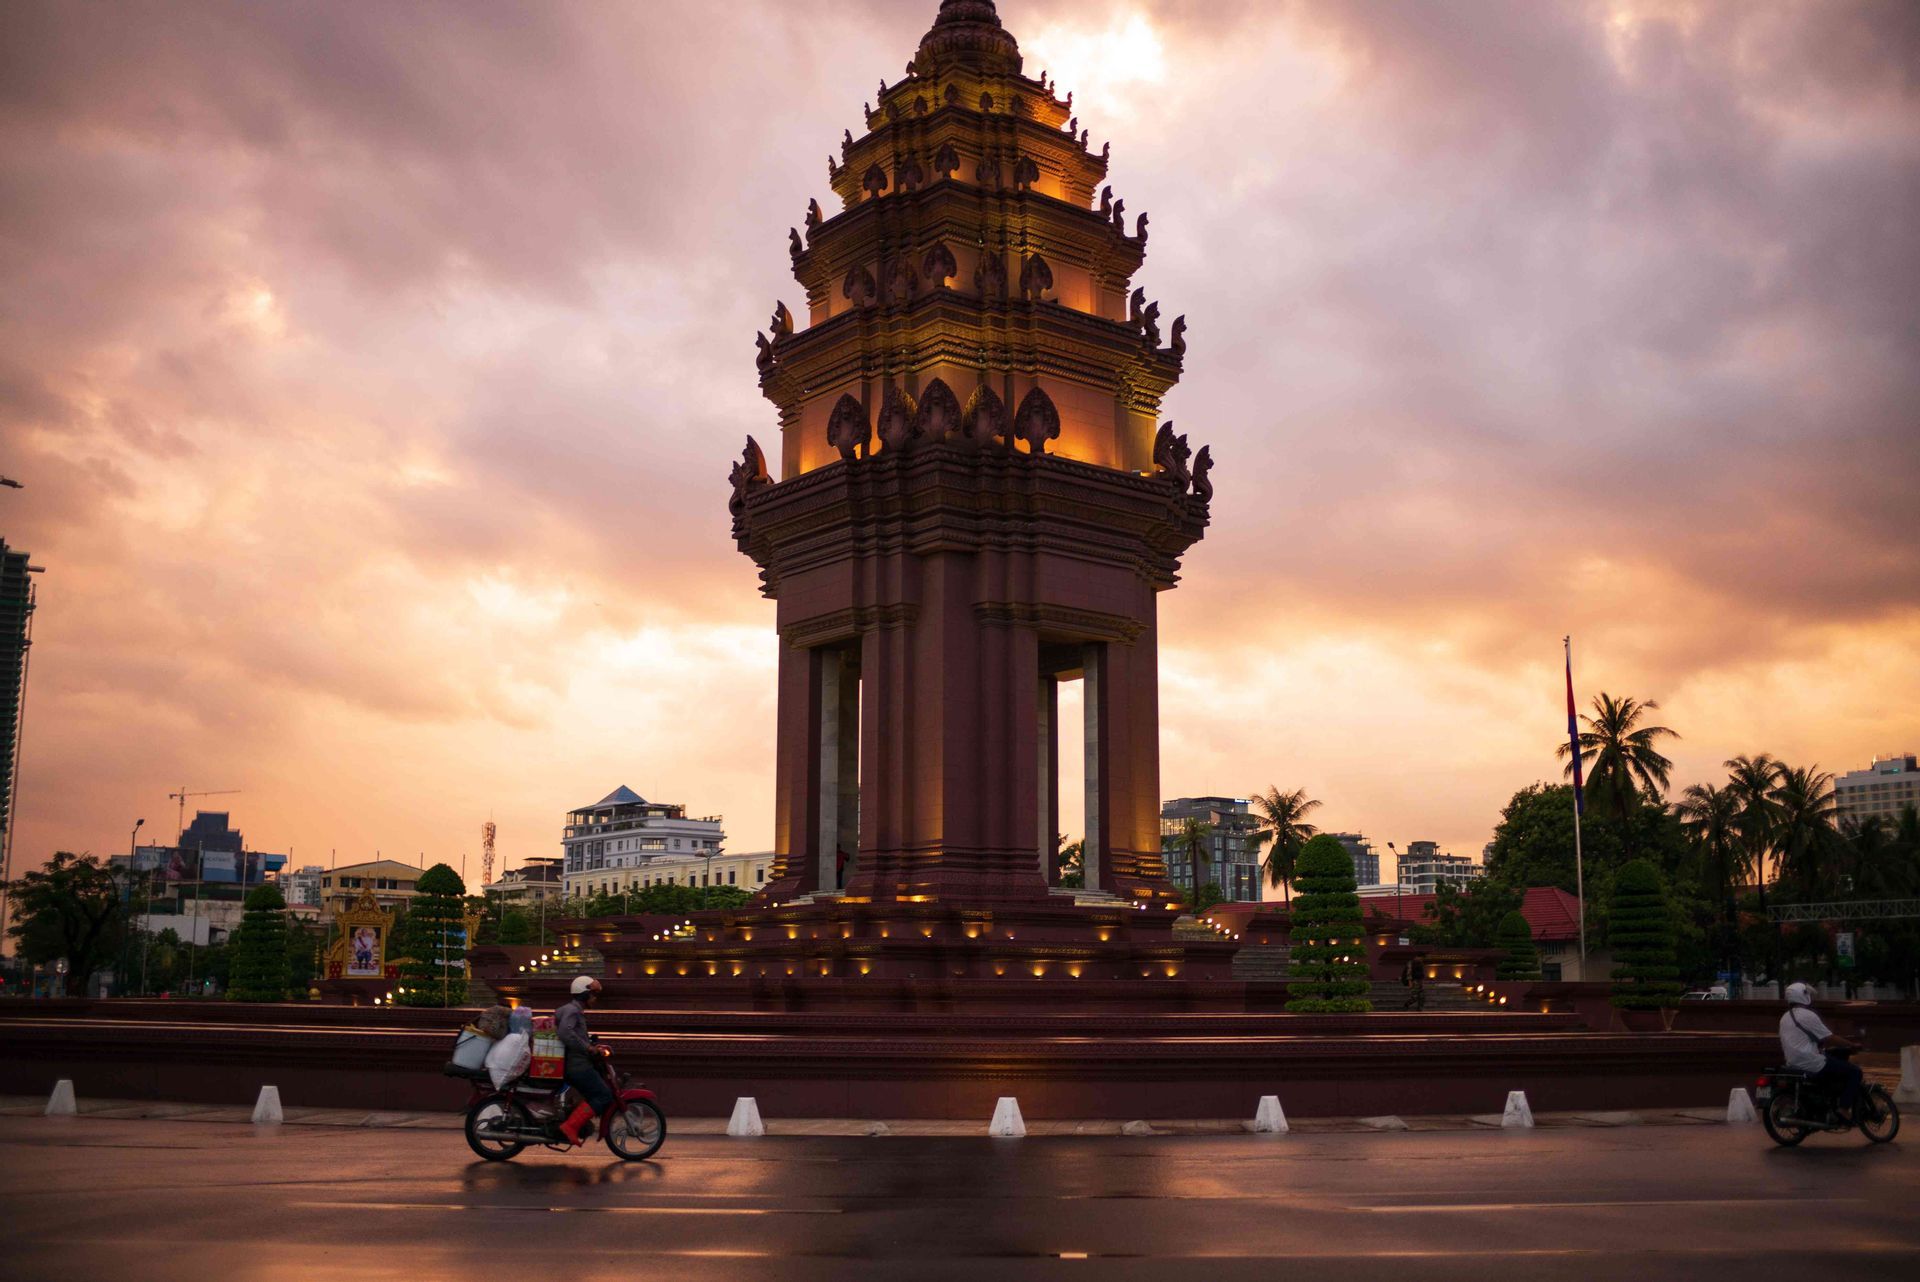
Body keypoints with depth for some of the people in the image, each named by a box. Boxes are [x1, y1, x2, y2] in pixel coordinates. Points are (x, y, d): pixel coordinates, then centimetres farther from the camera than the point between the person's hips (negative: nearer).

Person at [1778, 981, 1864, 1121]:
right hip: (1811, 1064, -9)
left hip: (1793, 1063, 9)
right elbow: (1830, 1039, -10)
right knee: (1855, 1072, -3)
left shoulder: (1785, 1018, 15)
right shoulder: (1807, 1015, -12)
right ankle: (1844, 1109, -9)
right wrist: (1853, 1045, 2)